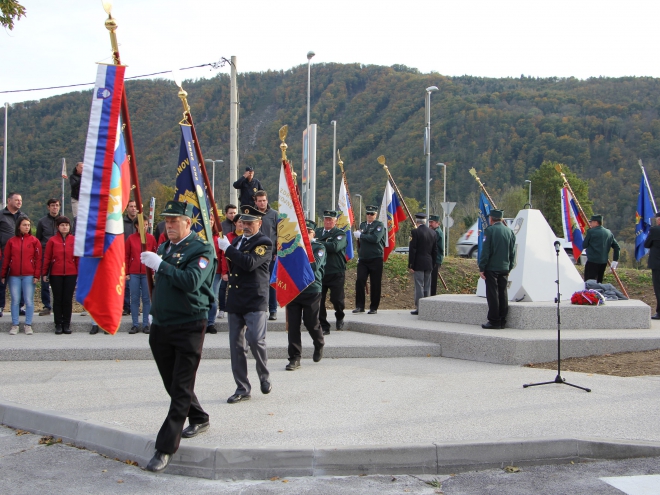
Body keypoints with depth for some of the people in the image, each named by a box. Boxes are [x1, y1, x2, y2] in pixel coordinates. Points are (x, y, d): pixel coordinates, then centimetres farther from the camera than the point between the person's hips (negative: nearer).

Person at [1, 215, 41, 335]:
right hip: (14, 276, 2)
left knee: (29, 301, 0)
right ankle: (15, 325, 11)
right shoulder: (11, 241, 7)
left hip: (29, 276, -1)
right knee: (15, 300, 4)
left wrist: (37, 275, -6)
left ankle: (28, 325, 8)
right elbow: (6, 259, 9)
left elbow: (38, 259, 1)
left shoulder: (34, 241, 3)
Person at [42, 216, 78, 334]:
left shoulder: (74, 240, 4)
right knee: (57, 299, 4)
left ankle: (67, 324, 11)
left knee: (68, 299, 3)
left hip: (71, 275, 0)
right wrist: (44, 273, 1)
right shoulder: (52, 240, 2)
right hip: (56, 275, 0)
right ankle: (58, 325, 11)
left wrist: (79, 274, 1)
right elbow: (47, 258, 3)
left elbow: (78, 258, 4)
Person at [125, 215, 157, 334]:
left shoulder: (151, 238, 3)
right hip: (133, 273, 0)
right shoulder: (131, 238, 3)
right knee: (134, 299, 4)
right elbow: (126, 256, 5)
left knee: (146, 299, 3)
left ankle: (146, 324, 9)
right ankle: (135, 325, 9)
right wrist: (126, 273, 0)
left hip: (147, 273, 0)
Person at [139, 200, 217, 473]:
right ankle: (199, 419, 38)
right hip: (161, 327, 8)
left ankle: (165, 448, -5)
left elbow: (191, 281, -26)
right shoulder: (164, 248, 15)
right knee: (173, 385, 16)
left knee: (181, 389, -5)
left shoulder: (202, 249, -9)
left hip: (189, 326, -8)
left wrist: (160, 264, -24)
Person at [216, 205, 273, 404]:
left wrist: (227, 248, -17)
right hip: (234, 301, 7)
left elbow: (250, 263, -23)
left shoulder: (264, 243, -5)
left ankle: (264, 376, 13)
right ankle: (242, 388, 12)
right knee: (236, 345, 5)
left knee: (256, 340, -15)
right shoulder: (237, 241, 18)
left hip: (255, 301, -7)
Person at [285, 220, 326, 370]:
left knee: (311, 323, 2)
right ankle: (294, 358, 7)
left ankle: (319, 345, 34)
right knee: (293, 324, -1)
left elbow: (314, 265, -13)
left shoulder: (319, 247, 2)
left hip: (312, 291, -3)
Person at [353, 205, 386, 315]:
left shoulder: (379, 225, -3)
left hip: (376, 259, -5)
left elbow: (375, 239, -20)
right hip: (363, 260, 5)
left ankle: (374, 308, 8)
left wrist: (361, 235, -13)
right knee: (359, 281, -8)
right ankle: (359, 306, 0)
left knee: (375, 284, -1)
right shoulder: (362, 225, 17)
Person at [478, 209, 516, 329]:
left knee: (492, 295, -3)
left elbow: (485, 251, -12)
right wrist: (509, 267, 17)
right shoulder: (510, 231, 7)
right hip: (504, 269, 5)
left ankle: (494, 321, -3)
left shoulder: (490, 231, -10)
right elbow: (512, 252, 11)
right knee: (503, 294, 9)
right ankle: (502, 321, 13)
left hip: (492, 268, -5)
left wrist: (481, 268, -8)